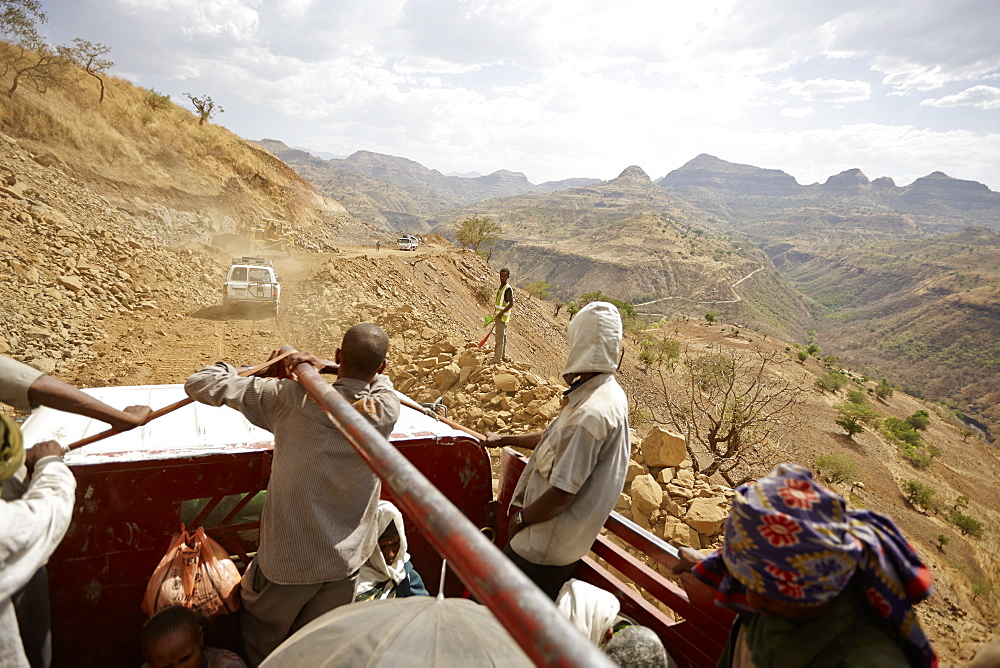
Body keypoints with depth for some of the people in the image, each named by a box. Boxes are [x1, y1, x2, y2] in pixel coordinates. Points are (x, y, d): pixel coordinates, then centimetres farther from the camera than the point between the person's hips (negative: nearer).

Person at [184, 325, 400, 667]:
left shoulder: (288, 398, -20)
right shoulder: (387, 411, -14)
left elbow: (199, 384, -11)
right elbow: (379, 376, 11)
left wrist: (256, 372, 6)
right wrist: (328, 367, 0)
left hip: (287, 560, -2)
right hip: (344, 563, 2)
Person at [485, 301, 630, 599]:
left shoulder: (591, 413, -31)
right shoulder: (606, 392, 2)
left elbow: (561, 494, -28)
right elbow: (556, 439, 17)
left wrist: (520, 519, -10)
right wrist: (505, 439, 24)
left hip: (545, 548, -9)